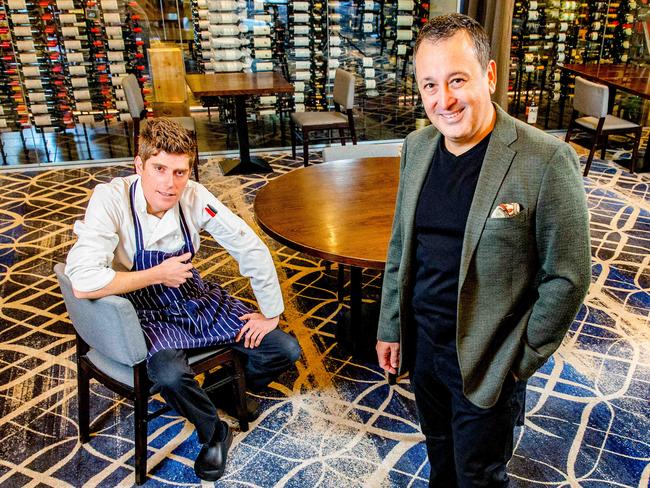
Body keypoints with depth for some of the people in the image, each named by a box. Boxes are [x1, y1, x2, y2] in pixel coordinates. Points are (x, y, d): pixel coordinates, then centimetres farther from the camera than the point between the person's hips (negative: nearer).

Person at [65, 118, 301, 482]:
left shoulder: (195, 197, -14)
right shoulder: (111, 200, -23)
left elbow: (252, 249, -8)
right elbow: (83, 283, -32)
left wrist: (272, 313, -5)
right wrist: (158, 275, -22)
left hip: (197, 298, 4)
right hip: (147, 313, -3)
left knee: (286, 351, -6)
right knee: (170, 375, -36)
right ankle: (214, 434, -1)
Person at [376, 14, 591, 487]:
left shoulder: (547, 160, -20)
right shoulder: (417, 146, -2)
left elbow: (567, 277, -14)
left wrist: (522, 360, -9)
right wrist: (390, 327, 9)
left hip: (487, 361, -5)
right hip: (422, 343, 5)